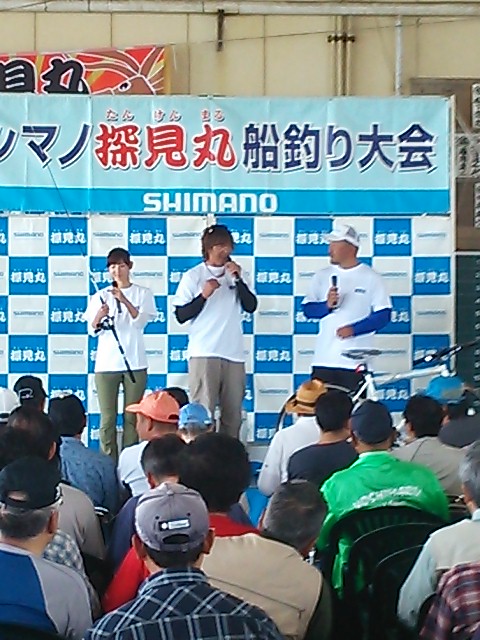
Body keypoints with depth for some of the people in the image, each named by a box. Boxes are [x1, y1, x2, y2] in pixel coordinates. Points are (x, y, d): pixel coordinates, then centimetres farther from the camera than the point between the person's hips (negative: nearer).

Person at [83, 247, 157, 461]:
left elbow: (141, 321, -8)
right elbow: (92, 330, 2)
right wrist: (99, 316, -20)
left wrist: (125, 301, -25)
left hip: (134, 363, -1)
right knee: (107, 418, -3)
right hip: (106, 363, 1)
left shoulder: (143, 294, 7)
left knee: (132, 417, -1)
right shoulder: (100, 296, 10)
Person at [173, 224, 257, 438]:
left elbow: (251, 306, 3)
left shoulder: (236, 274, 14)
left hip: (234, 354, 4)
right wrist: (204, 295, -12)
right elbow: (181, 315, -1)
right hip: (204, 353, -4)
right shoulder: (193, 276, 4)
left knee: (233, 415, 5)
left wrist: (238, 279, -7)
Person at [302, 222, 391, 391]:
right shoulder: (322, 276, 12)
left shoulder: (371, 278, 1)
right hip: (323, 360, 3)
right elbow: (307, 309, 8)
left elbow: (384, 314, -4)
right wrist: (327, 306, -12)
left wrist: (354, 329, -15)